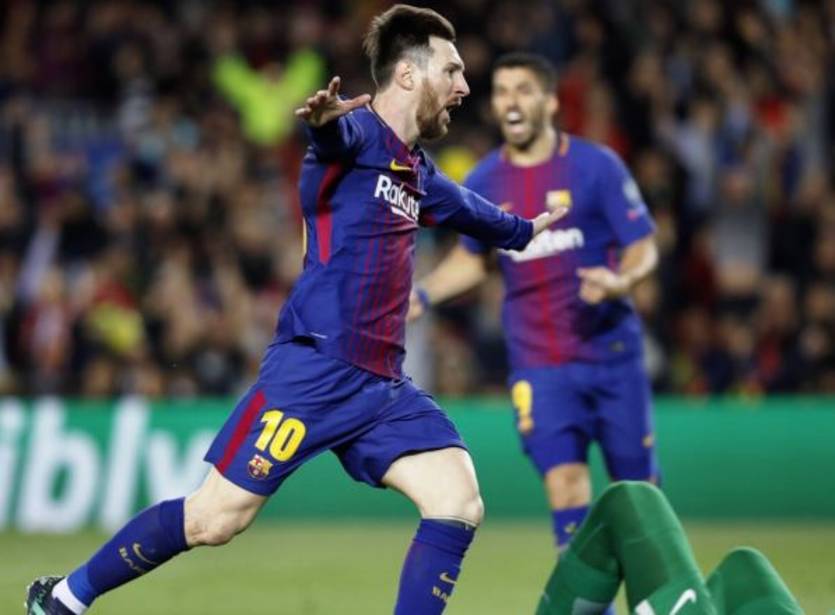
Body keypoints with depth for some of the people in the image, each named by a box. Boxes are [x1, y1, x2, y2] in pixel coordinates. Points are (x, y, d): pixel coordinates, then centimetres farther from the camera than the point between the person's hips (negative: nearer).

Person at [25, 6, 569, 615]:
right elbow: (335, 133, -33)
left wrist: (524, 230, 61)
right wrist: (323, 119, -57)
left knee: (460, 503, -9)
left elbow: (468, 210, 43)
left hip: (383, 386, 8)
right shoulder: (358, 132, -7)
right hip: (315, 368, -8)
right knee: (215, 519, -7)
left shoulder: (416, 171, 20)